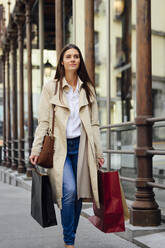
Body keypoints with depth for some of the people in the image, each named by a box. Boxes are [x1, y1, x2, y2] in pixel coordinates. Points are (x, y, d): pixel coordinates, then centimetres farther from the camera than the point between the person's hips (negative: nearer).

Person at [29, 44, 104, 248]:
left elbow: (94, 124, 12)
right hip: (59, 147, -3)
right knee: (69, 191, -18)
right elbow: (43, 122, 0)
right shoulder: (51, 87, 2)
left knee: (78, 194, 4)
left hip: (81, 147, 3)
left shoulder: (88, 89, 11)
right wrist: (36, 150, -8)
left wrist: (98, 153, 9)